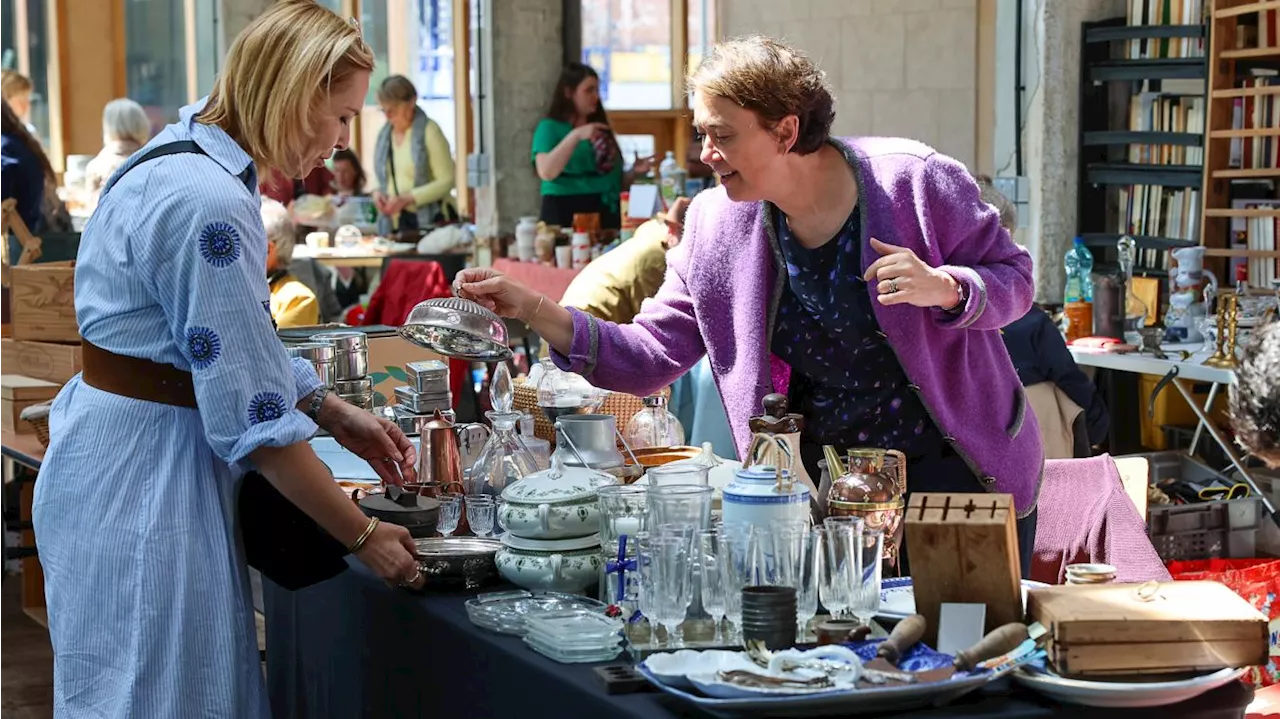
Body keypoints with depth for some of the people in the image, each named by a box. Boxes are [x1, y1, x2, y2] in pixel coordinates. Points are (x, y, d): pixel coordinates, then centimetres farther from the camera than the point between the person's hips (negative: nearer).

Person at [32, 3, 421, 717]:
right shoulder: (205, 201, -25)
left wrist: (339, 416, 11)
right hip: (142, 476, -10)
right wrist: (363, 534, -14)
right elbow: (254, 417, -22)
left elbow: (240, 346, 17)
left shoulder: (187, 153, 7)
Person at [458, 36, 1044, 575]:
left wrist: (941, 287, -26)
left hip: (958, 473, -2)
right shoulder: (714, 227, -3)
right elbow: (649, 359, -2)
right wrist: (534, 310, -14)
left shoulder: (913, 181, -13)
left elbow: (1012, 277, -4)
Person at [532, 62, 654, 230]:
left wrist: (634, 172, 3)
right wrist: (575, 136, -21)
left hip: (606, 215, 5)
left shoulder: (602, 130, 17)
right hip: (566, 215, -5)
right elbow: (546, 172, -17)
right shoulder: (550, 127, 0)